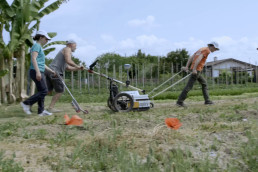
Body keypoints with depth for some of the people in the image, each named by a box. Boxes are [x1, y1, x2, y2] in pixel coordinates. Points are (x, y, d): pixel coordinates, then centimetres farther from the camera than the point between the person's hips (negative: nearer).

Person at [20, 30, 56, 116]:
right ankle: (26, 103, -7)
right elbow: (33, 59, -18)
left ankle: (41, 110, 10)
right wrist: (38, 71, -26)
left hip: (40, 72, 10)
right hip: (36, 71, -10)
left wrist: (51, 70, 28)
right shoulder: (37, 46, -6)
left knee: (41, 91, 8)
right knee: (44, 91, -11)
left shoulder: (39, 47, 24)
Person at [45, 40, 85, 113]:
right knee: (60, 90, -2)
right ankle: (51, 107, -1)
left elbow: (68, 68, 27)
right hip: (55, 72, -9)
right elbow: (68, 61, -16)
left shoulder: (64, 51, 31)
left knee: (48, 90, 8)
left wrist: (78, 68, 19)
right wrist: (77, 66, -5)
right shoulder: (67, 49, 2)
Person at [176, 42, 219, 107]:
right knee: (189, 86, -8)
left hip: (195, 69, 10)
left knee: (204, 83, 16)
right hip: (197, 70, -10)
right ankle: (180, 101, -8)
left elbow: (191, 57, 16)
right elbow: (199, 58, -22)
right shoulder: (207, 50, -7)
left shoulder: (202, 49, 22)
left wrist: (186, 67, 10)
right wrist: (194, 69, -29)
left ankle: (207, 100, 16)